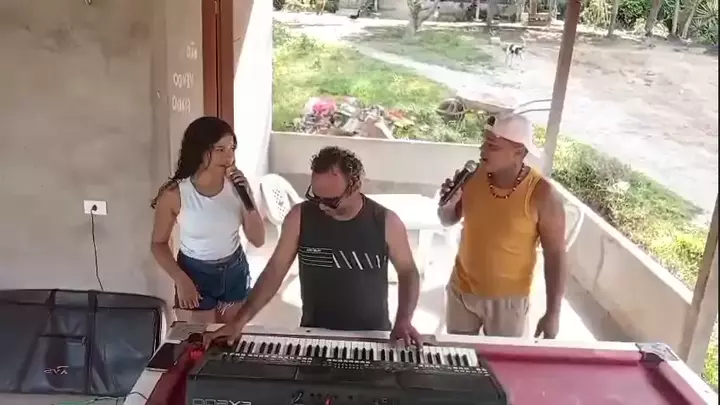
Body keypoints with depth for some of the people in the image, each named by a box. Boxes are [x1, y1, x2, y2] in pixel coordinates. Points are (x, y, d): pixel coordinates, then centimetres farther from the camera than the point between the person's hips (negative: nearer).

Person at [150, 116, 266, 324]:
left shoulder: (236, 184, -12)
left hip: (235, 272, 3)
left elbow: (258, 240, -10)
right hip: (195, 274, -3)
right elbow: (159, 244, -6)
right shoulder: (175, 193, -19)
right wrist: (180, 280, -18)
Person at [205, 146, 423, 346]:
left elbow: (408, 272, 0)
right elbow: (275, 270, -6)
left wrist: (403, 320, -14)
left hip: (372, 337, 0)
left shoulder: (386, 222, -13)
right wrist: (240, 320, -15)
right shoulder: (299, 217, -11)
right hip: (314, 333, 0)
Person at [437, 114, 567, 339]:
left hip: (508, 299, -3)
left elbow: (555, 256, -12)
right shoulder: (473, 176, -11)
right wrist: (448, 203, -18)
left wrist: (552, 313, -11)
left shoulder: (541, 195, -20)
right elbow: (448, 220, 5)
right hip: (461, 289, 3)